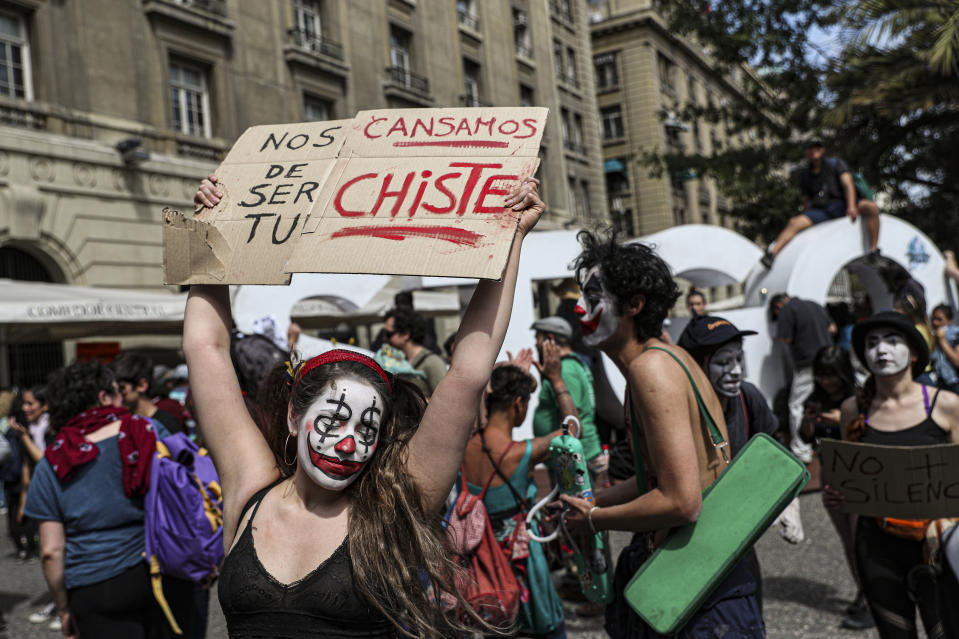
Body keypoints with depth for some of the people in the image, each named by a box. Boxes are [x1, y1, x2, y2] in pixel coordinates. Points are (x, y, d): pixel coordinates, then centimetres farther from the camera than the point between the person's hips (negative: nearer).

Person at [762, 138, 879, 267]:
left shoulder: (836, 164, 6)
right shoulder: (804, 175, 15)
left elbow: (848, 185, -7)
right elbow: (806, 201, 22)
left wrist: (851, 206, -23)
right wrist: (805, 219, 17)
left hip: (841, 206, -1)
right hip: (820, 212, 1)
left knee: (872, 207, -29)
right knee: (795, 223, -27)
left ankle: (874, 251, -28)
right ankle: (772, 253, -42)